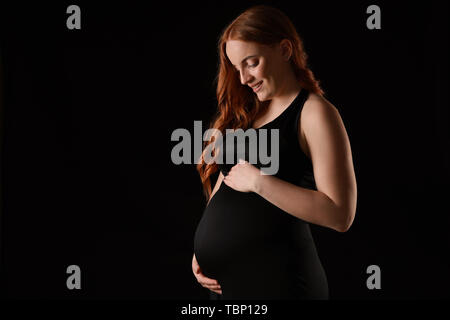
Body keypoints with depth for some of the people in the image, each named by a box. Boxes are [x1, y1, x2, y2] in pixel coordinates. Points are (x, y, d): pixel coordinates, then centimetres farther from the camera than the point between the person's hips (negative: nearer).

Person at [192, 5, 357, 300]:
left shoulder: (315, 113, -9)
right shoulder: (245, 115, 12)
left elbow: (341, 214, -19)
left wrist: (258, 182, -19)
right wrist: (203, 252, 6)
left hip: (276, 281, -7)